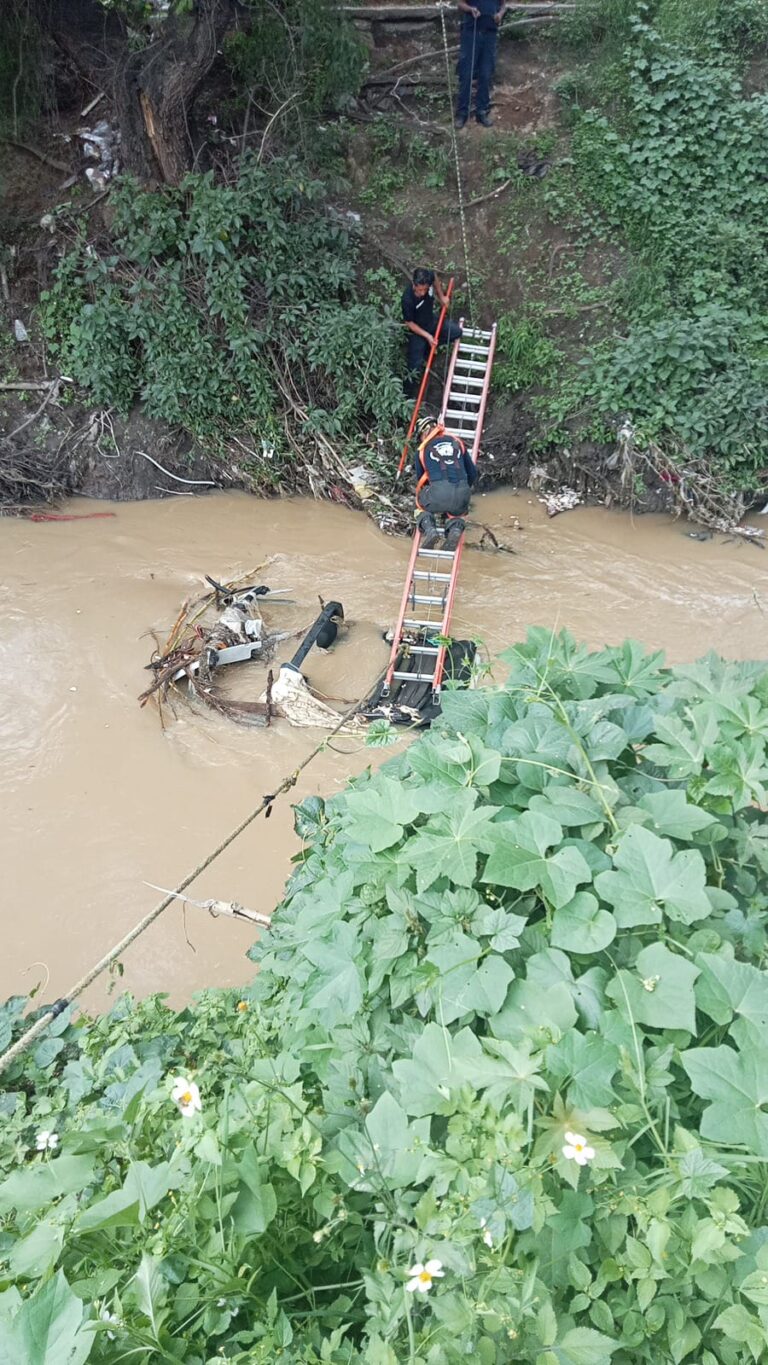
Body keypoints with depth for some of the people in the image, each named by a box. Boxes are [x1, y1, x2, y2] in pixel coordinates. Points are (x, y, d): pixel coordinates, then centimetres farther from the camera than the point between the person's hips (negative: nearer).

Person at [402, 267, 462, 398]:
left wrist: (441, 296, 4)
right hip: (417, 331, -6)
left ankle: (427, 350, 22)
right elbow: (409, 323, -24)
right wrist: (427, 336, -24)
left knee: (456, 332, 11)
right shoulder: (408, 299, -40)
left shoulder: (429, 277, -26)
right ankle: (408, 397, 14)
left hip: (432, 321, 6)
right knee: (415, 366, -3)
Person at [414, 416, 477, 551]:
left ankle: (429, 529, 2)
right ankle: (456, 528, -1)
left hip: (438, 494, -2)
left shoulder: (422, 449, 16)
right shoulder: (457, 441, 21)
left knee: (421, 501, 30)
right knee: (456, 512, 34)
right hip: (461, 494, 2)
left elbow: (420, 479, 27)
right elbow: (473, 472, 24)